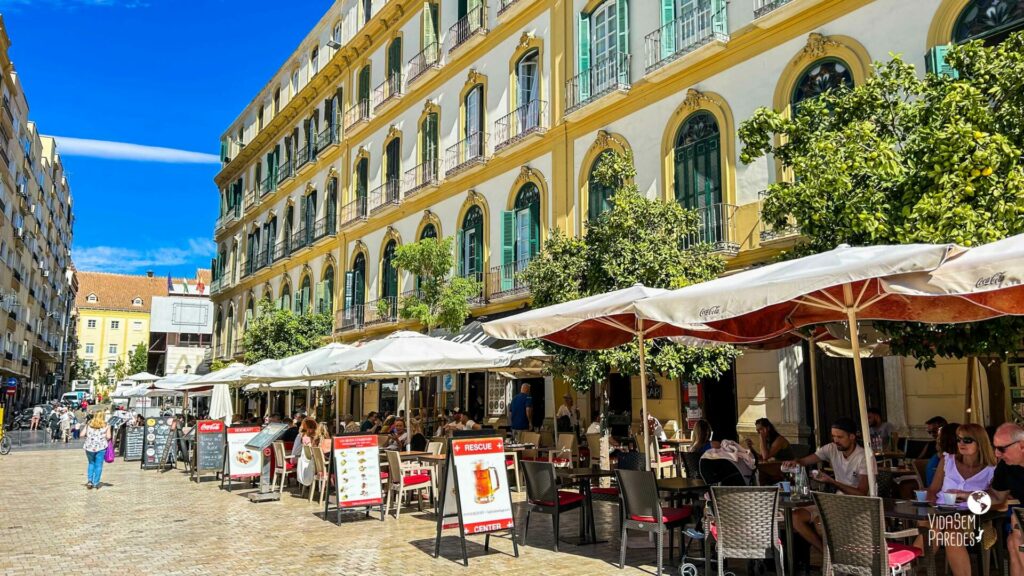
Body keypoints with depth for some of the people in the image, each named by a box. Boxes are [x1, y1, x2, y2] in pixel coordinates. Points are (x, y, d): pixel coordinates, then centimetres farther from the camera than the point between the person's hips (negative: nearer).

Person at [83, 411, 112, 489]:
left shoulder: (89, 424, 7)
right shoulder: (106, 426, 1)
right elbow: (108, 437, -6)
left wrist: (89, 436, 20)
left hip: (89, 447, 2)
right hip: (100, 447, -2)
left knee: (91, 463, 20)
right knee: (98, 465, 6)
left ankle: (90, 480, 9)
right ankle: (96, 483, 6)